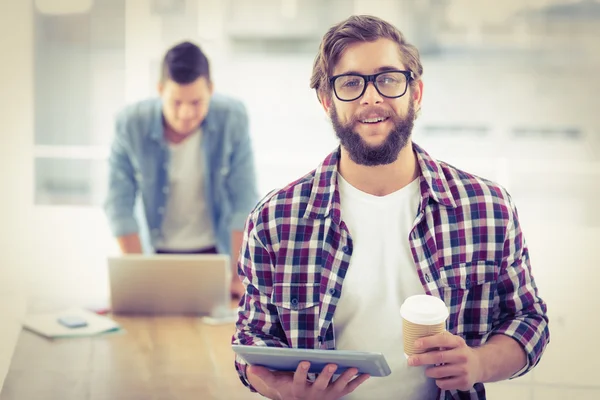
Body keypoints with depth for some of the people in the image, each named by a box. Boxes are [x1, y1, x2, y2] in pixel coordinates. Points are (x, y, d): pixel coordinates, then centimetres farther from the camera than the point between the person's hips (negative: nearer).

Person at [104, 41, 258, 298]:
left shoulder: (233, 118, -14)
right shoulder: (130, 124, -14)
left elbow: (244, 201, -10)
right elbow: (119, 204, -8)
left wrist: (239, 276, -13)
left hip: (216, 254, 0)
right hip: (159, 254, 0)